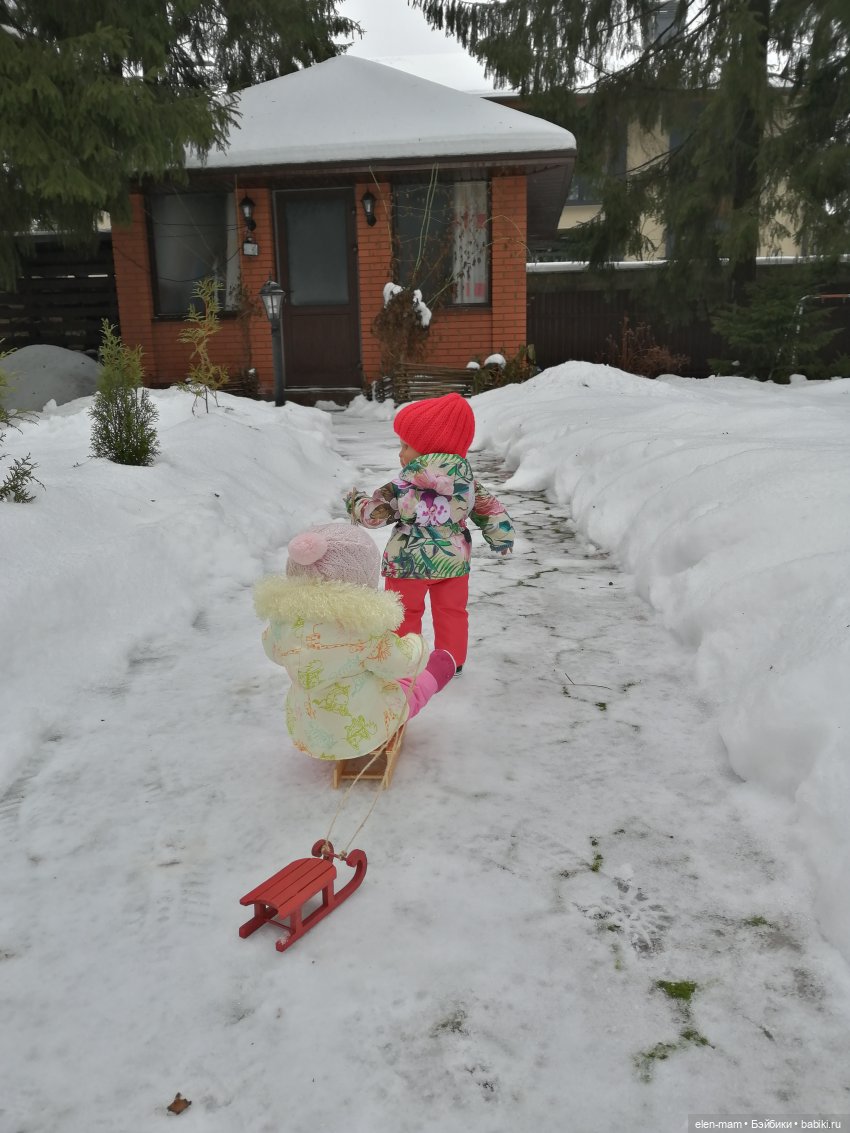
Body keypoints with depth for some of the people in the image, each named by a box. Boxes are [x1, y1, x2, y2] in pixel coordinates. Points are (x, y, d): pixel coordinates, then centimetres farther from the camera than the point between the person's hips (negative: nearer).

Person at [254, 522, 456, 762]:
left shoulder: (283, 617, -17)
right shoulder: (363, 628, -34)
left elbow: (274, 651, 4)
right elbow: (403, 664, -19)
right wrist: (415, 643, 3)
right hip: (364, 733, -4)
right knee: (412, 686, 25)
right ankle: (433, 677, 56)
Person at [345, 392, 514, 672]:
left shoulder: (401, 487, -16)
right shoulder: (467, 481, -4)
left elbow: (373, 514, -9)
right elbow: (491, 509, 1)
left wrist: (355, 501, 11)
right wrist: (501, 536, 15)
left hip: (408, 563, -4)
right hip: (453, 561, 4)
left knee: (404, 615, 13)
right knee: (452, 612, 18)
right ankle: (452, 662, 29)